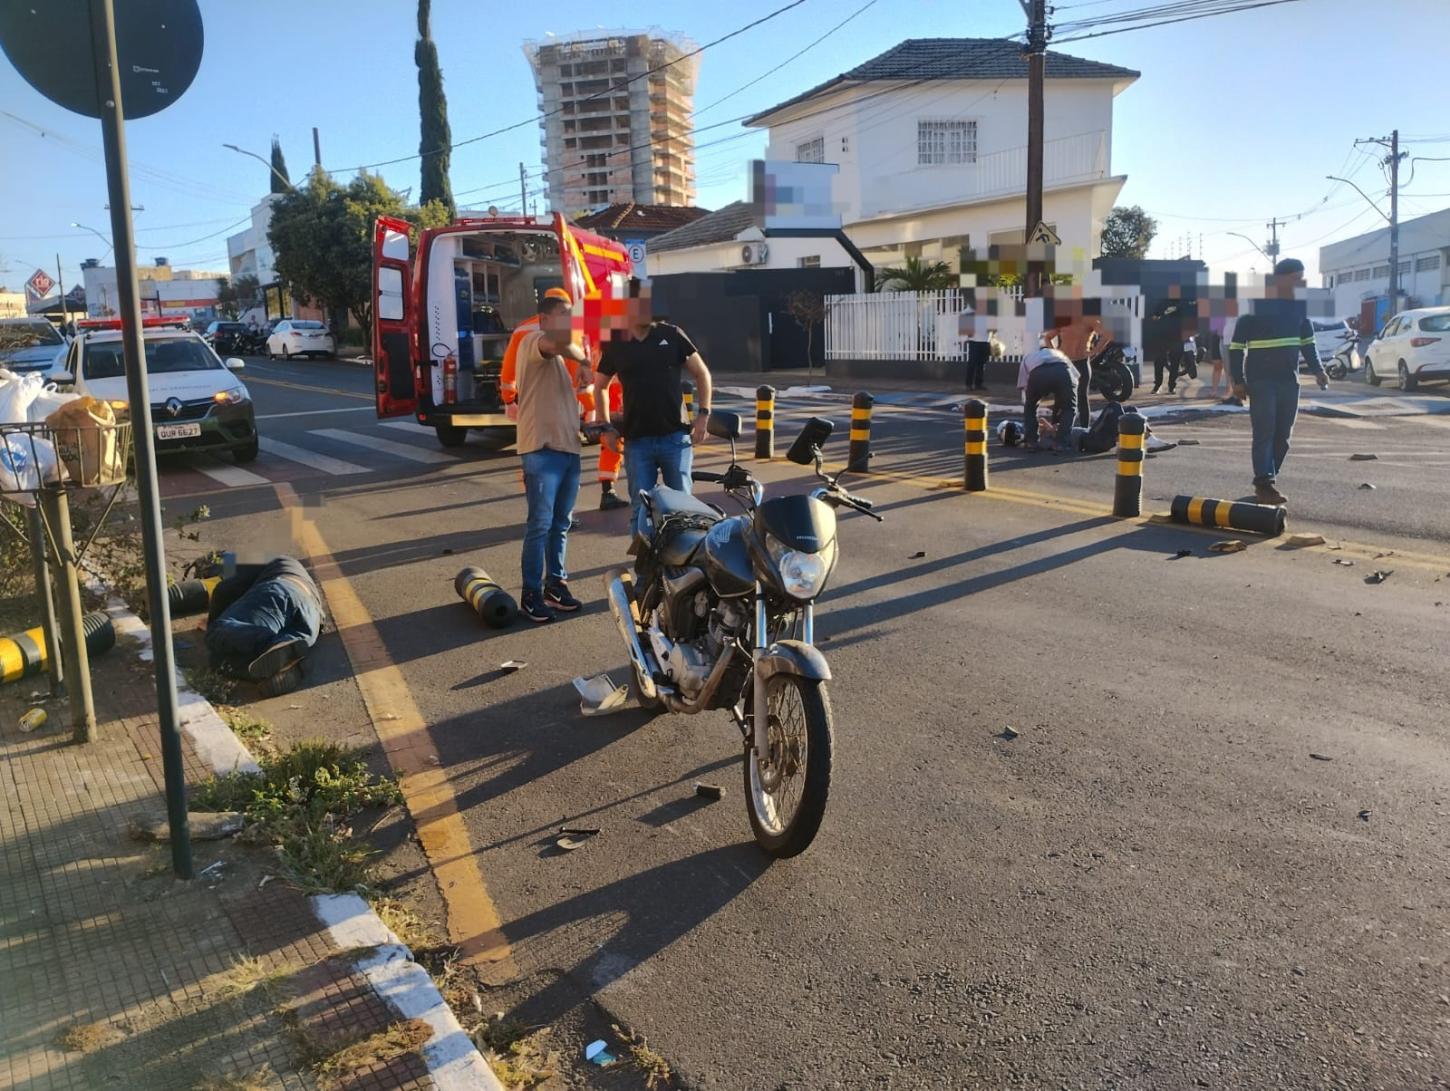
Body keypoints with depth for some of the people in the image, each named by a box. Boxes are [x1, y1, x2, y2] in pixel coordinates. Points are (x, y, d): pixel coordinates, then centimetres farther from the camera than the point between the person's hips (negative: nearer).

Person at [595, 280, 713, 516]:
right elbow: (602, 386, 17)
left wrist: (703, 415, -2)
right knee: (641, 507, 4)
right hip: (636, 440, 1)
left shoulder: (671, 335, 0)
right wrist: (607, 427, 8)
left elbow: (702, 373, 7)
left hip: (675, 436, -1)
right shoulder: (615, 345, 4)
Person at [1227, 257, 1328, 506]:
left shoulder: (1298, 307, 10)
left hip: (1289, 381, 6)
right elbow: (1237, 346, -5)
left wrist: (1317, 370, 6)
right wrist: (1238, 380, -10)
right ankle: (1265, 485, -9)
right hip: (1261, 382, -6)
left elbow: (1307, 341, 18)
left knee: (1282, 435, 6)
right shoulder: (1255, 307, -7)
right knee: (1264, 433, -8)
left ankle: (1267, 481, 15)